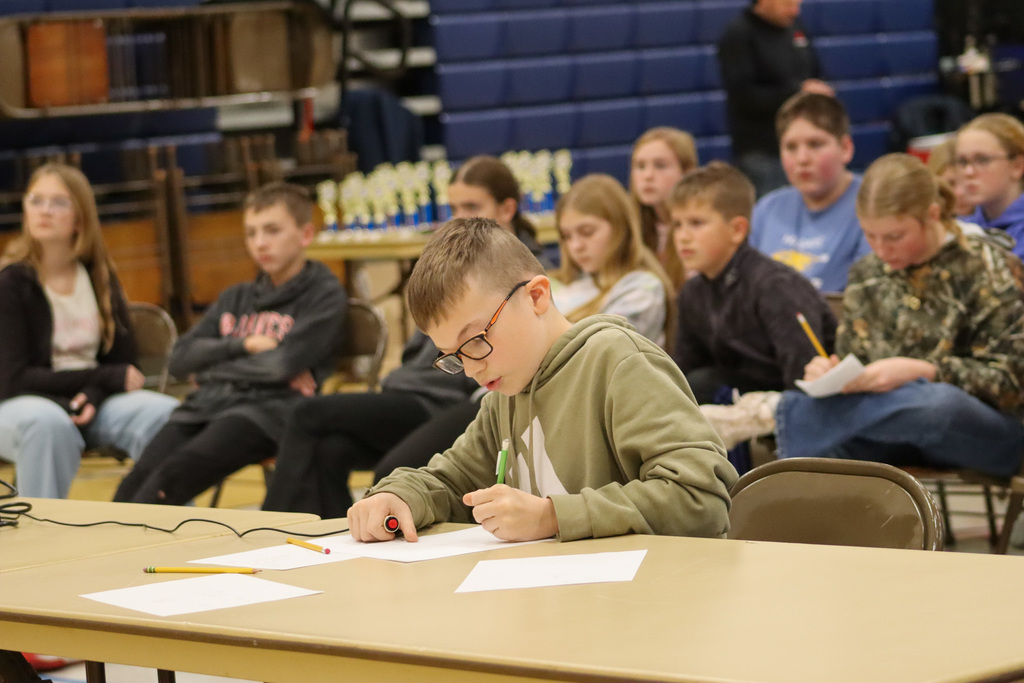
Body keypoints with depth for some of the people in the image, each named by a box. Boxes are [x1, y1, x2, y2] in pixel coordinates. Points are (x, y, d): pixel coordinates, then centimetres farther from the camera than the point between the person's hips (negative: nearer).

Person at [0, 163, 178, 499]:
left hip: (92, 401, 4)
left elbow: (124, 362, 7)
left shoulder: (99, 276, 7)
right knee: (49, 422, -39)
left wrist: (92, 396, -18)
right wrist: (110, 377, -12)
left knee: (164, 412, -24)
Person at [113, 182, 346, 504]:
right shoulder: (235, 299, 28)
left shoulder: (325, 294, 8)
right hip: (208, 404, 6)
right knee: (140, 476, -25)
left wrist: (214, 369, 5)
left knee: (174, 473, -32)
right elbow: (180, 357, 16)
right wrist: (245, 346, 1)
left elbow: (286, 362, -8)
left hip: (268, 408, -6)